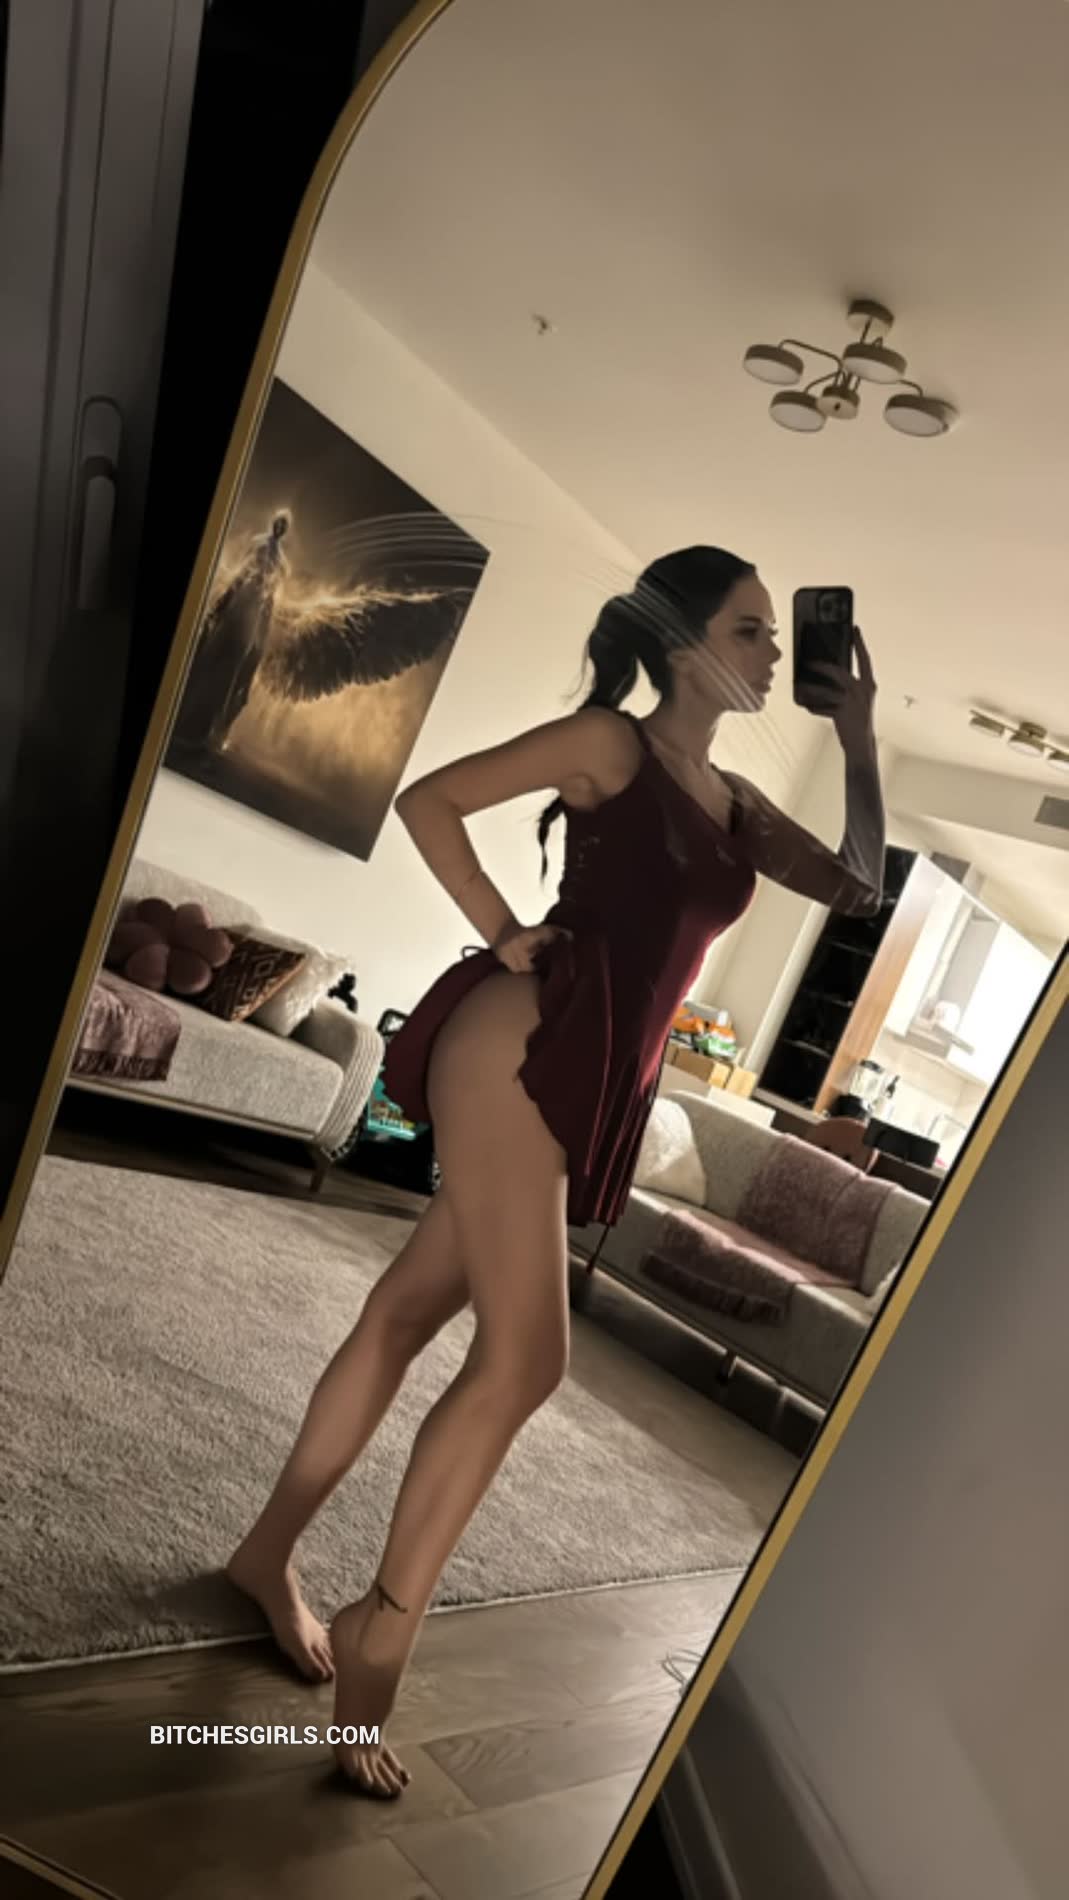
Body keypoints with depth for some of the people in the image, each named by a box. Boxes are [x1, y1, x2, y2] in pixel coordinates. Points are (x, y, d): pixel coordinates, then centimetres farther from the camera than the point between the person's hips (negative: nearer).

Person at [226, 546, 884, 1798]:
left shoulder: (734, 801, 20)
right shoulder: (612, 743, 0)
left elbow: (858, 888, 20)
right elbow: (429, 800, -3)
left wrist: (858, 742, 14)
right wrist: (503, 935, -7)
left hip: (594, 1082, 7)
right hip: (524, 1046, -7)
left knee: (412, 1308, 12)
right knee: (523, 1355, -11)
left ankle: (270, 1554, 25)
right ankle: (384, 1624, 5)